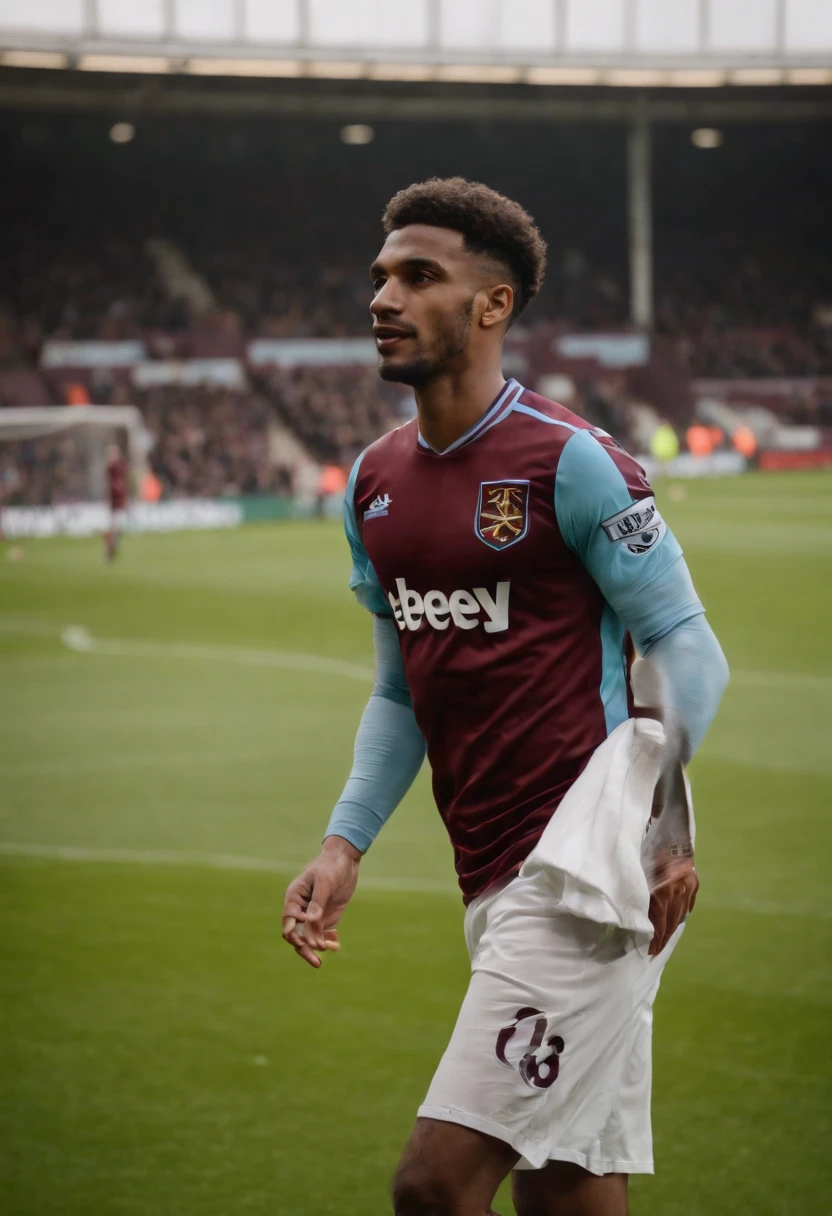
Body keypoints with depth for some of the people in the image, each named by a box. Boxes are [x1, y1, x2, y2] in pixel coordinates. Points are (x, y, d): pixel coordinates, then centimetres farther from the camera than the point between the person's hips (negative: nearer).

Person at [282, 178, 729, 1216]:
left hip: (586, 878, -7)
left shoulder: (568, 463, -8)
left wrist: (663, 812, -20)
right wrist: (346, 843, 10)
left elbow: (683, 645, -7)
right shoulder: (375, 482, 14)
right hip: (492, 885, 8)